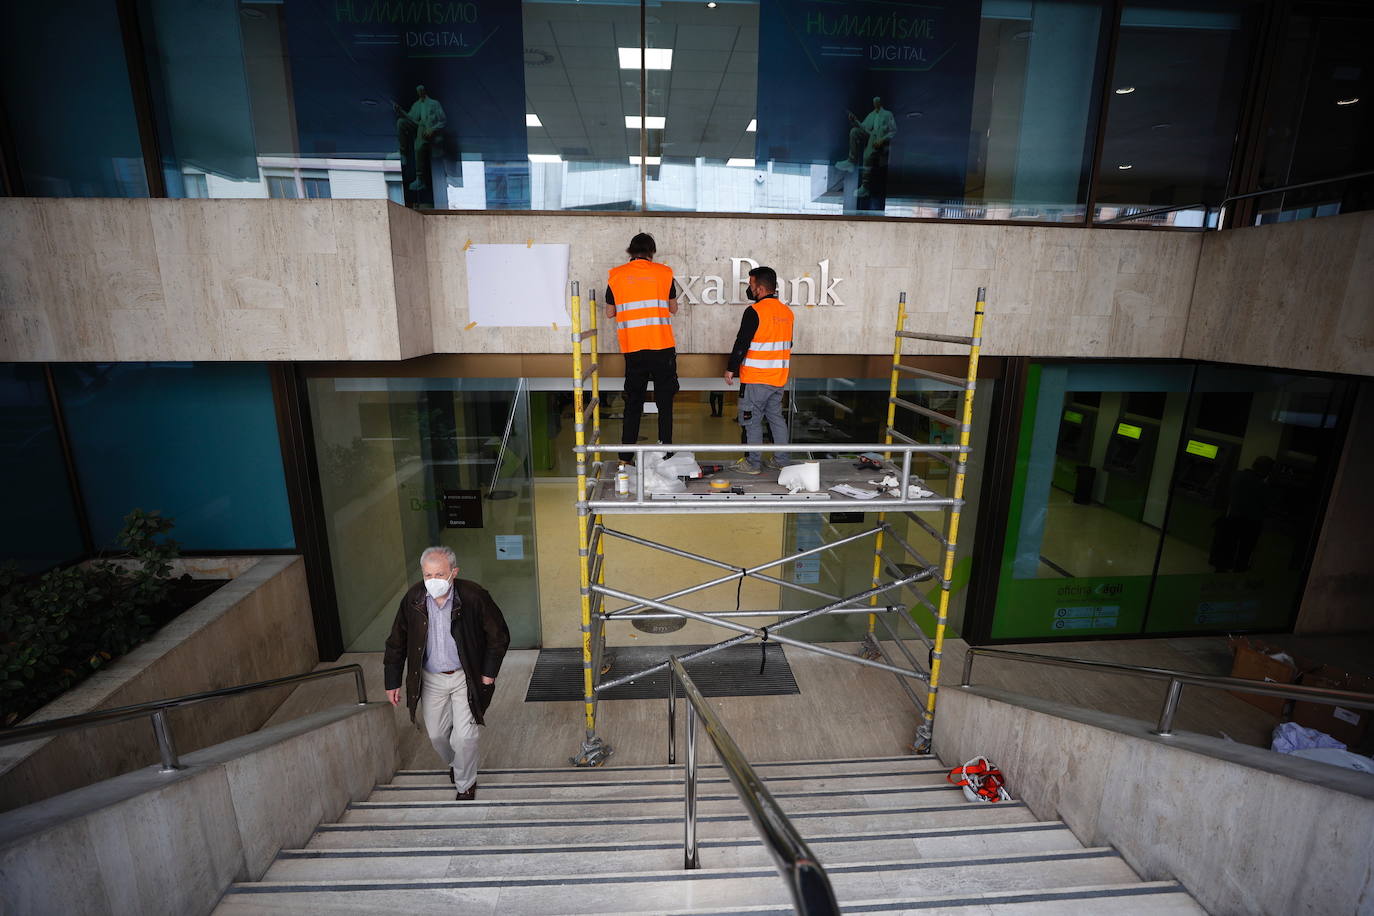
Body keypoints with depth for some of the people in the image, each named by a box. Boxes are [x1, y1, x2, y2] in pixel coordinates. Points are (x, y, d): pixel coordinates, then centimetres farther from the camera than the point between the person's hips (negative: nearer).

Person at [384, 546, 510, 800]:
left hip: (465, 677, -3)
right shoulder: (413, 599, -13)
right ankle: (453, 765, 49)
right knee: (436, 734, 16)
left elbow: (499, 636, -10)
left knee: (464, 737, -2)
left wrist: (489, 673, -9)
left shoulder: (473, 596, -22)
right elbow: (396, 643, 1)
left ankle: (466, 784, 26)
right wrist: (392, 682, 5)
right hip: (430, 679, 3)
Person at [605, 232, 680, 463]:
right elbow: (673, 309, 12)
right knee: (664, 401, 7)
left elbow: (610, 313, 12)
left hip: (632, 349, 1)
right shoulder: (664, 273, 2)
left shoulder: (616, 275, 4)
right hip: (662, 348, -1)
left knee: (633, 401, 9)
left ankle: (625, 455, 9)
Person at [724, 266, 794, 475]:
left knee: (752, 420, 1)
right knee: (776, 416, 16)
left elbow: (742, 343, -15)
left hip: (756, 379, -7)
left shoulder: (754, 311, -14)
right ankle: (781, 460, 20)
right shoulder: (787, 312, 10)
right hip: (779, 378, 8)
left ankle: (753, 463, 6)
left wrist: (730, 369, -7)